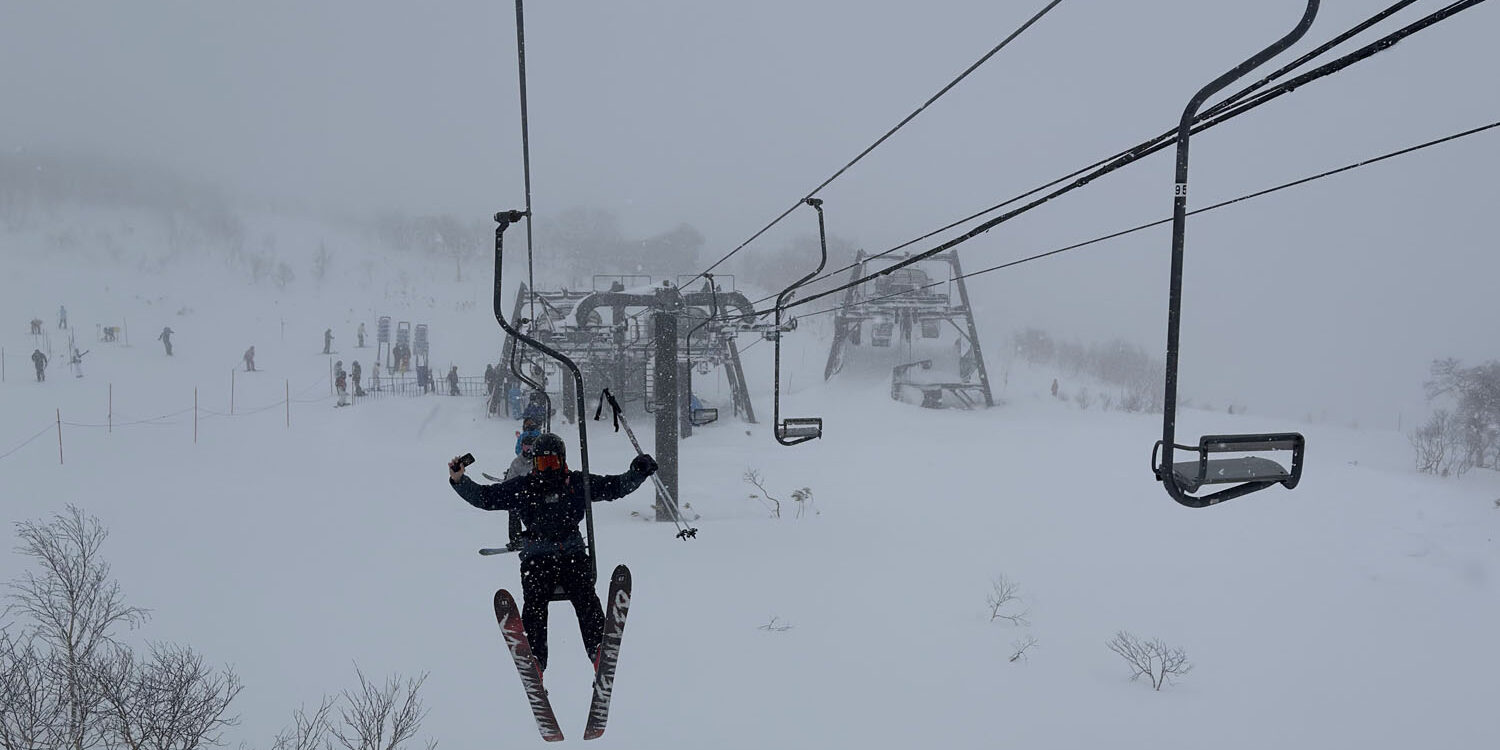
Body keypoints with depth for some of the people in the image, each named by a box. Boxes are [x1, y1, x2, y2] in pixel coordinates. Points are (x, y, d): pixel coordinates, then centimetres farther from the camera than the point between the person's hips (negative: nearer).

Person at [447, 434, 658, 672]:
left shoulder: (578, 483, 8)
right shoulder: (522, 488, 8)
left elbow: (615, 487, 10)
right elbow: (483, 497, 9)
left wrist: (637, 473, -4)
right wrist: (459, 480, -4)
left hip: (573, 554, 0)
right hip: (536, 558, 0)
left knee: (586, 601, -21)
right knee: (534, 605, -20)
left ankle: (598, 651, -20)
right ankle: (535, 659, -18)